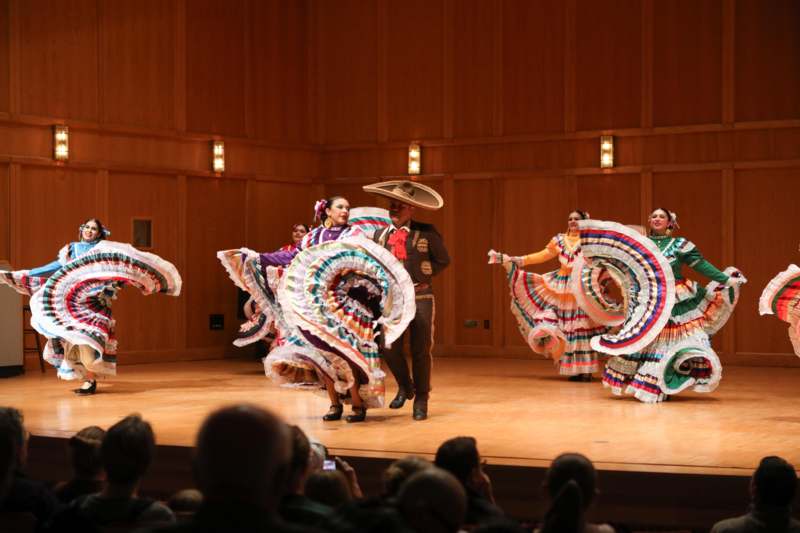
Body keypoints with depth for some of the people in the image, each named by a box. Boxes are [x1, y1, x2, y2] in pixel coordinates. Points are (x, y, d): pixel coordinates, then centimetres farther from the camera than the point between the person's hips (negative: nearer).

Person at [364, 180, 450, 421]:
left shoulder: (426, 233, -2)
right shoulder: (380, 234, 8)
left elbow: (442, 260, 5)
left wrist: (423, 277, -1)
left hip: (420, 298, -2)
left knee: (420, 350, 2)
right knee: (389, 347, -3)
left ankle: (421, 399, 17)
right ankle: (404, 387, 25)